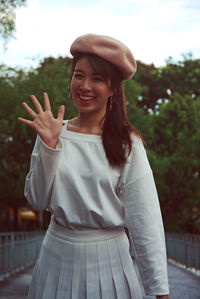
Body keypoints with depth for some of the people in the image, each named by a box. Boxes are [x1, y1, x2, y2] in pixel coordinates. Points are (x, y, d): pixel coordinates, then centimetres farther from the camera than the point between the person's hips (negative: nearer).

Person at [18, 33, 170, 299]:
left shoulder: (128, 144, -8)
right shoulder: (53, 134, -1)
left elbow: (145, 219, -9)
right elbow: (37, 200, -4)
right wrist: (49, 144, -15)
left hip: (110, 259, -2)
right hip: (58, 257, 2)